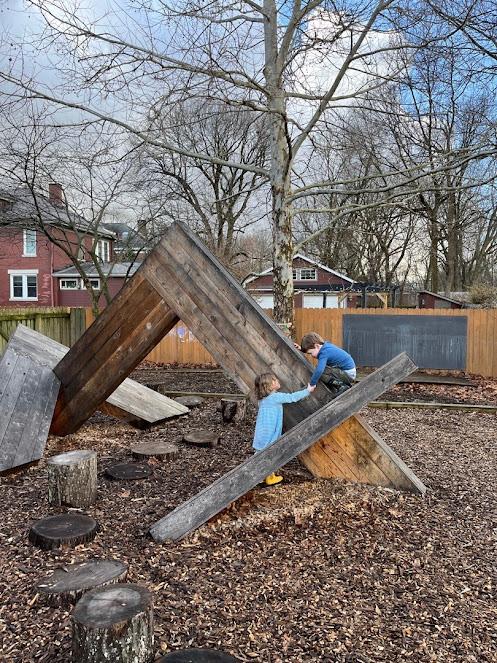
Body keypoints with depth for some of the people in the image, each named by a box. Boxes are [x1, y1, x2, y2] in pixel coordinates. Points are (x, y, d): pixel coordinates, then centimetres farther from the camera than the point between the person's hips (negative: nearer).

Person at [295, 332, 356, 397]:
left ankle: (342, 387, -11)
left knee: (321, 372, -24)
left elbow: (319, 370, -38)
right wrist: (301, 348, 15)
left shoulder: (324, 352, -24)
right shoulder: (325, 345, 5)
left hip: (348, 374, -10)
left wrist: (312, 384, -28)